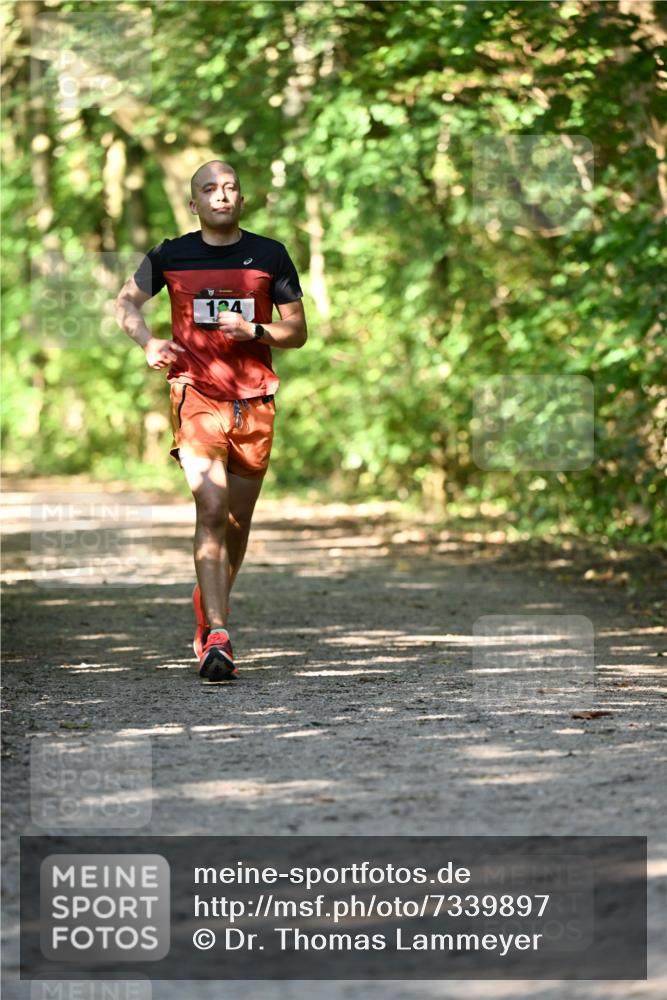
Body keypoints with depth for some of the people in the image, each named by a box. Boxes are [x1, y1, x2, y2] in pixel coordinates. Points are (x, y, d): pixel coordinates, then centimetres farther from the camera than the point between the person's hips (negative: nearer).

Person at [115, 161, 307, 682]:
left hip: (254, 400, 2)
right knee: (212, 507, -19)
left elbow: (298, 332, 9)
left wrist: (254, 331, -10)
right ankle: (218, 639, -23)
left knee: (237, 521, 10)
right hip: (196, 394, -2)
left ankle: (209, 618, 34)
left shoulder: (270, 255, 6)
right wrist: (147, 342, -2)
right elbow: (126, 301, 18)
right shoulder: (171, 256, 4)